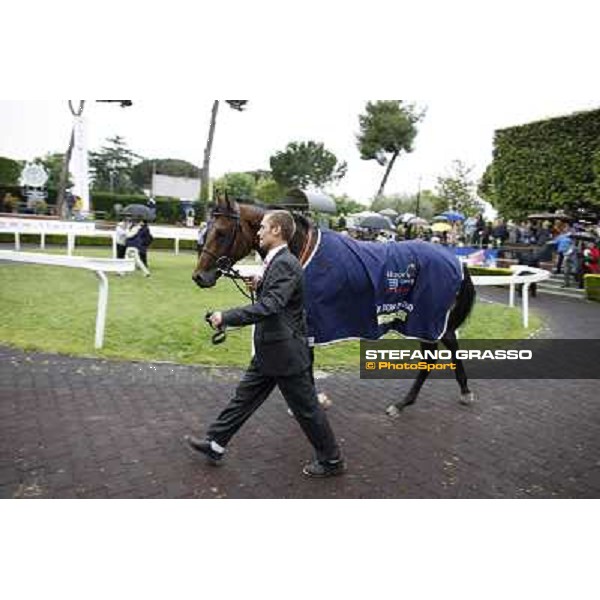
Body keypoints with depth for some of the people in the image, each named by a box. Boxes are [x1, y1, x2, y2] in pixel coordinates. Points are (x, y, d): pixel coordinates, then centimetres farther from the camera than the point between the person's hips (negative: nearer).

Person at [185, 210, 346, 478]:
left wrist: (226, 317, -29)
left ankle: (332, 460, 24)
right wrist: (260, 285, 4)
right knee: (244, 396, 17)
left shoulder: (285, 263, -21)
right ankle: (215, 445, 30)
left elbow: (269, 306, -32)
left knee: (306, 408, 6)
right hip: (269, 352, 10)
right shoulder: (276, 261, 10)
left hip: (285, 353, -10)